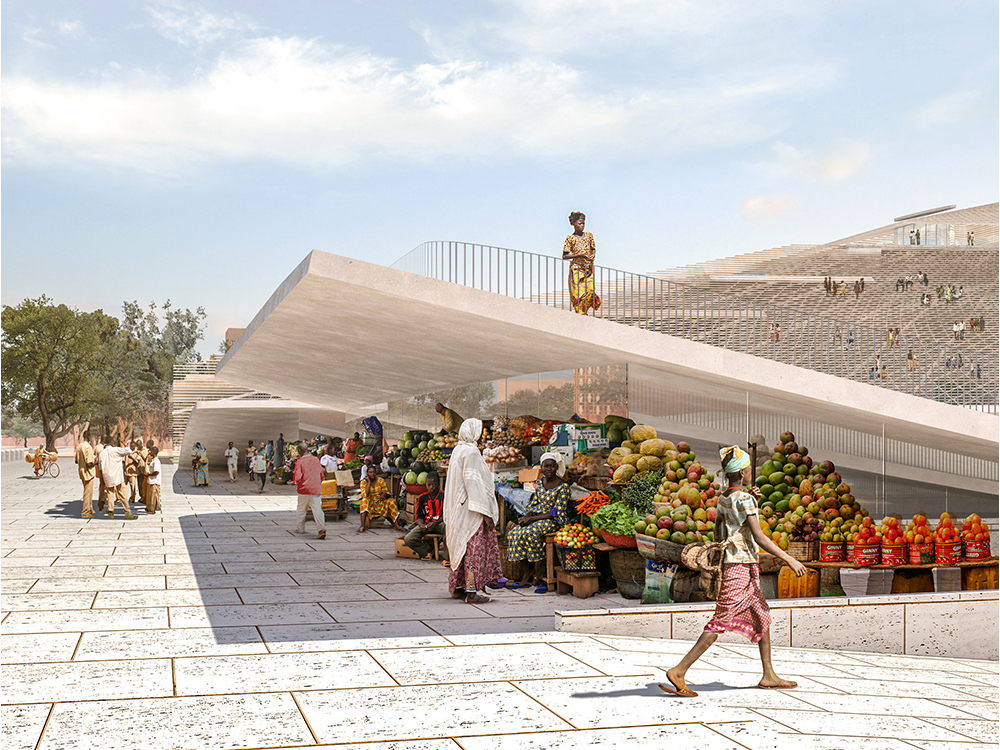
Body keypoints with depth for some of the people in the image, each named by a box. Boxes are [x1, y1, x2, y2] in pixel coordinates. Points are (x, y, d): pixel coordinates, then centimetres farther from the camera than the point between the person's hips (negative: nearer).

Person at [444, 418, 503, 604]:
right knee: (474, 547, -6)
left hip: (459, 509, 10)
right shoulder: (470, 452, -16)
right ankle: (472, 590, -6)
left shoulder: (457, 450, 14)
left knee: (461, 545, 14)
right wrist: (485, 512, -21)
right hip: (471, 510, -10)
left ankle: (457, 587, 19)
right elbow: (473, 482, -21)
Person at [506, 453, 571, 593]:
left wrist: (532, 518, -20)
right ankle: (526, 577, -13)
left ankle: (539, 572, -16)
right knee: (513, 533, -17)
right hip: (536, 517, 7)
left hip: (553, 520, -7)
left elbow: (556, 512, -16)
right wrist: (526, 516, -7)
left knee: (529, 533, -33)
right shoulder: (540, 482, 11)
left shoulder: (563, 487, -11)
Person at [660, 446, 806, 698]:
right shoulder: (744, 499, -15)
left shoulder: (724, 498, 10)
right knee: (721, 622, -9)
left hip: (733, 564, 9)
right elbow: (759, 537, -18)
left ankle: (769, 675, 22)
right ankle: (678, 671, -11)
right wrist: (789, 559, -14)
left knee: (763, 617, 16)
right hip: (741, 567, -9)